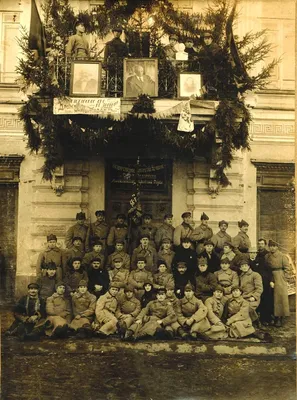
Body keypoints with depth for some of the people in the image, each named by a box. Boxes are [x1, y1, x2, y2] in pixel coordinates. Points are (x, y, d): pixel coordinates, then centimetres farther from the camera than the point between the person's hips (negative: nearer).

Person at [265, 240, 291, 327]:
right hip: (270, 278, 4)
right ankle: (275, 317, 17)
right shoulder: (267, 256, 7)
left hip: (279, 278, -4)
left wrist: (282, 277, -9)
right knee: (271, 298, 7)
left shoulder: (282, 256, -6)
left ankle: (280, 318, 3)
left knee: (280, 297, -2)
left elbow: (287, 268, -5)